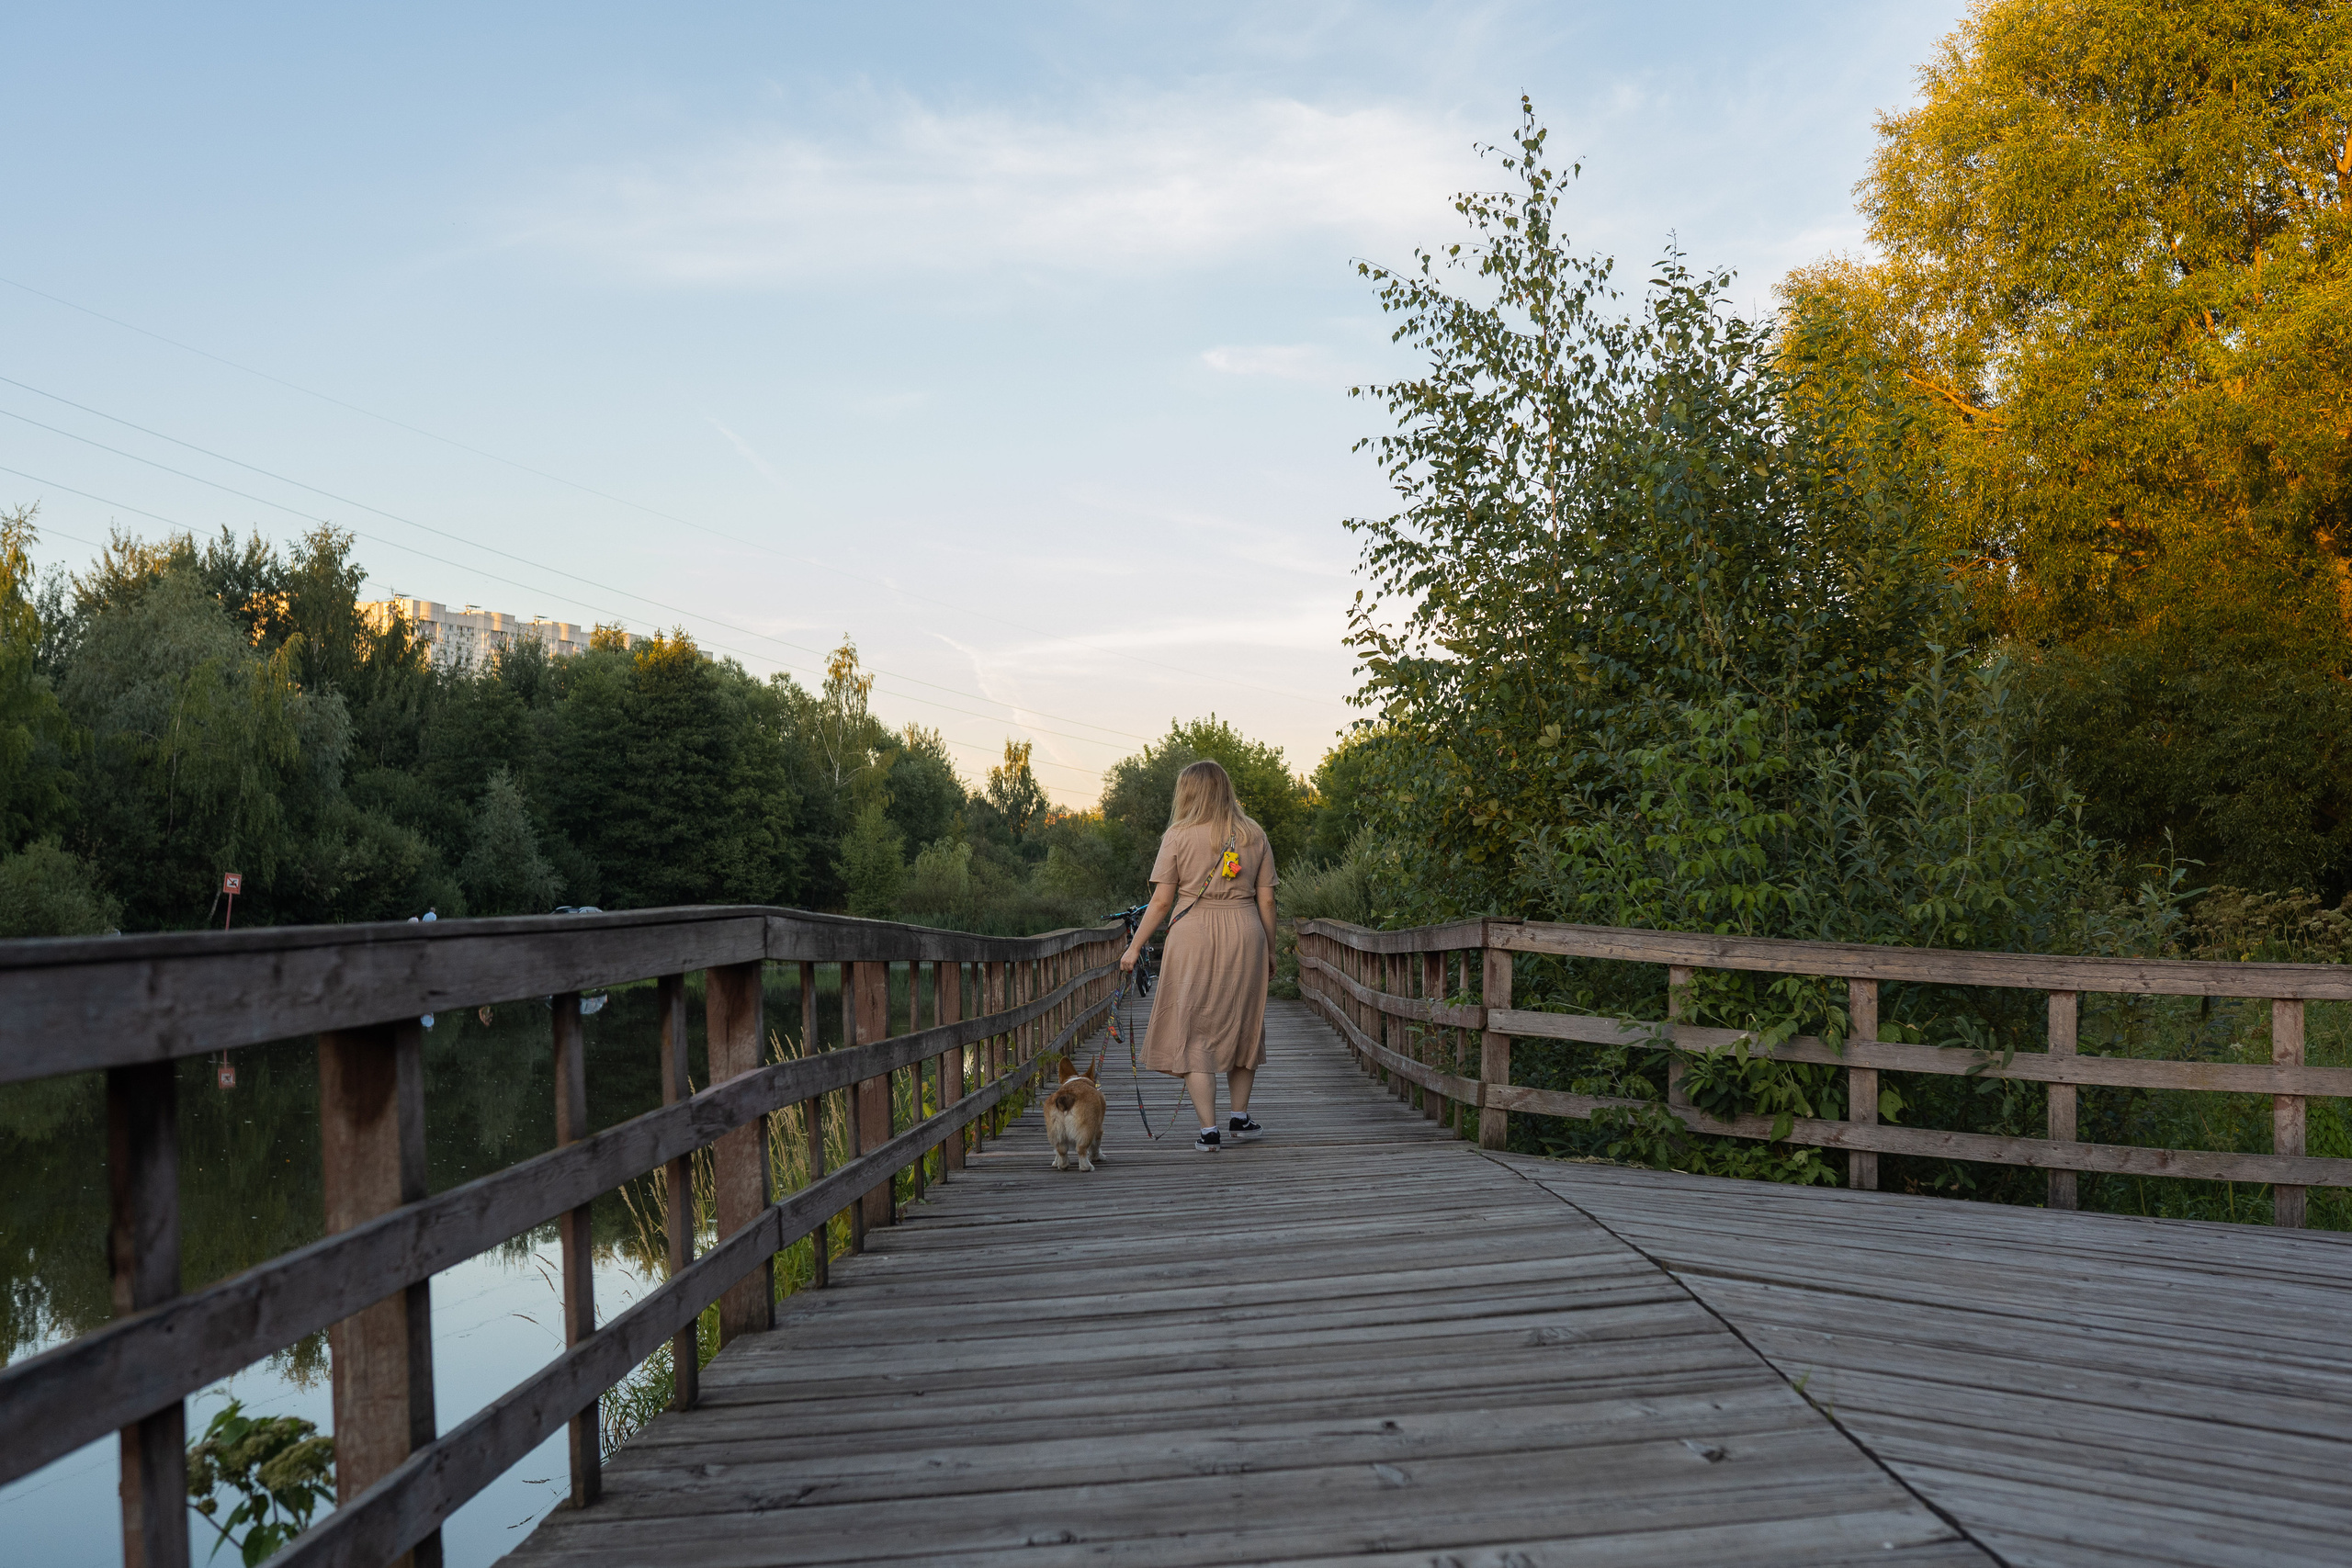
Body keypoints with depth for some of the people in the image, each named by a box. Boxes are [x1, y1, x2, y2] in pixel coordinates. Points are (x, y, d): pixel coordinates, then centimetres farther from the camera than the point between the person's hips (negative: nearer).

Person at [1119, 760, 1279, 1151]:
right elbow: (1266, 901, 6)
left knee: (1193, 1034, 3)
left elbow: (1161, 901, -4)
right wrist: (1269, 951, 17)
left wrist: (1134, 947, 4)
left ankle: (1209, 1130, -2)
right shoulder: (1255, 836, 7)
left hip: (1194, 935, -3)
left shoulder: (1179, 836, -3)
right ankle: (1240, 1117, 28)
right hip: (1244, 935, 4)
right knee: (1241, 1025, 19)